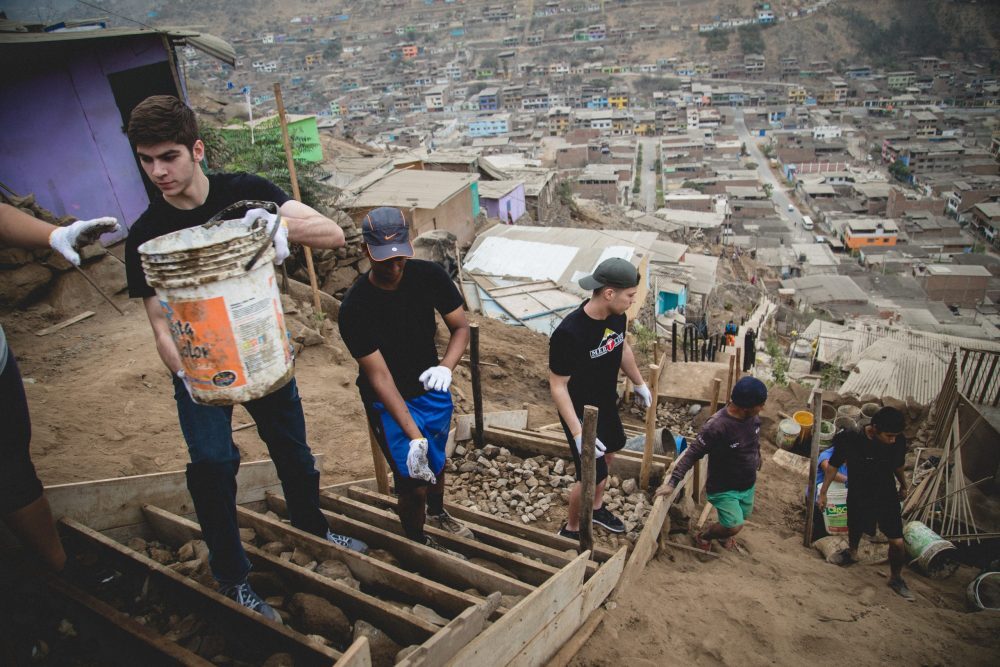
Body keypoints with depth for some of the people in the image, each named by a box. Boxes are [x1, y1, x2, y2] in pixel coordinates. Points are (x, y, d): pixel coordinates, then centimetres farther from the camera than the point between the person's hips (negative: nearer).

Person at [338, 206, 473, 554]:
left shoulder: (429, 275, -16)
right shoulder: (355, 307, -28)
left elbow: (461, 327, -10)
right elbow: (379, 376, -28)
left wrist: (446, 367, -31)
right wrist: (413, 436, -34)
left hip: (433, 387, 5)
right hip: (390, 402, -4)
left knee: (436, 461, 26)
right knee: (414, 483, 0)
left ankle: (437, 514, 57)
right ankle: (418, 544, 31)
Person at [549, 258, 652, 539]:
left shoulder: (617, 316, -12)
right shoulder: (568, 333, -34)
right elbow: (557, 386, -27)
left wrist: (639, 384, 21)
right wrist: (578, 433, -30)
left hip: (607, 404, 8)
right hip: (580, 413, -8)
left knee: (607, 455, 26)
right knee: (592, 476, 0)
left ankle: (596, 508, 53)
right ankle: (571, 529, 28)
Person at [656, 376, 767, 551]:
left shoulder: (753, 417, -11)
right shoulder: (716, 426, -33)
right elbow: (692, 454, -27)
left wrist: (755, 469, 24)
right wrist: (673, 482, -29)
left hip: (748, 485, 7)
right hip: (724, 488, -7)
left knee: (743, 518, 22)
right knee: (734, 526, -11)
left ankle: (723, 534, 55)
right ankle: (703, 536, 21)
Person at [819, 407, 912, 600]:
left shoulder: (899, 441, -20)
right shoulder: (851, 440, -28)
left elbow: (898, 466, 2)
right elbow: (834, 466, -12)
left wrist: (904, 486, 19)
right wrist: (823, 492, -6)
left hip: (887, 495, 1)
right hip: (859, 496, -1)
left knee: (897, 542, -1)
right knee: (855, 530, 23)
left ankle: (896, 578, 25)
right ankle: (852, 553, 55)